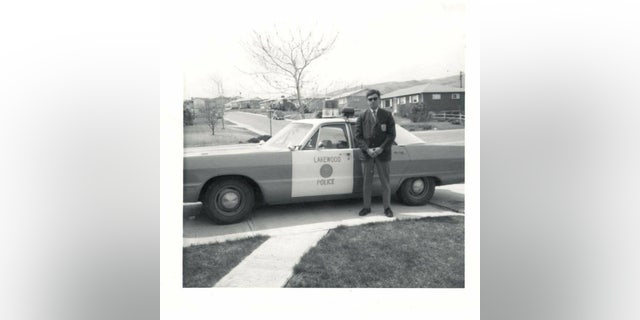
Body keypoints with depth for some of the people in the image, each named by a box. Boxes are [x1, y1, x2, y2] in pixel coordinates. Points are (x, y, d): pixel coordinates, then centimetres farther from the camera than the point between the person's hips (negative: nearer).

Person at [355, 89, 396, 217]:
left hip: (383, 154, -1)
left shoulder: (387, 115, 2)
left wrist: (381, 148, -14)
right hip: (366, 154, 1)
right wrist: (367, 149, -12)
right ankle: (366, 207, 18)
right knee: (366, 182, 6)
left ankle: (387, 207, 18)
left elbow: (392, 135, -2)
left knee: (385, 182, 6)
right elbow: (358, 136, 2)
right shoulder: (362, 117, 5)